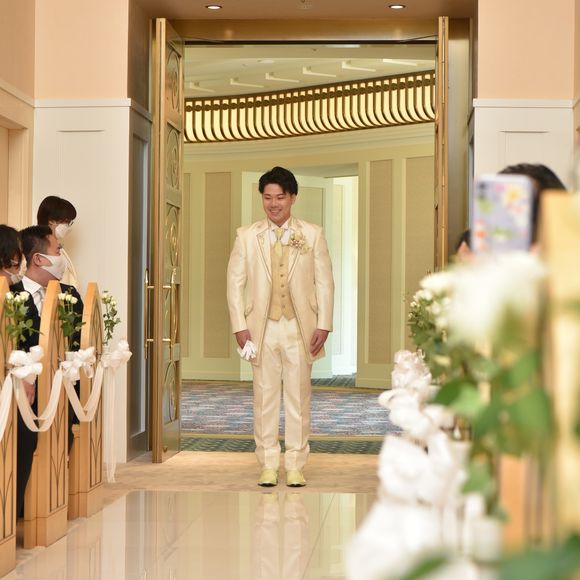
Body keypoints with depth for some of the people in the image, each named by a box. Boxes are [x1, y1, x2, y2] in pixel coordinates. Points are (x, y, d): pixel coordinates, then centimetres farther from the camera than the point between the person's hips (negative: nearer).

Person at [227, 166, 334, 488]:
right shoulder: (246, 236, 5)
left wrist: (323, 326, -4)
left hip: (300, 328, 0)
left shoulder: (312, 234, 4)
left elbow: (325, 282, 3)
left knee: (299, 398, 3)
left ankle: (295, 466, 11)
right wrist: (239, 326, -4)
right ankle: (268, 465, 12)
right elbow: (235, 283, 5)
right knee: (265, 397, 4)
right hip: (262, 328, 0)